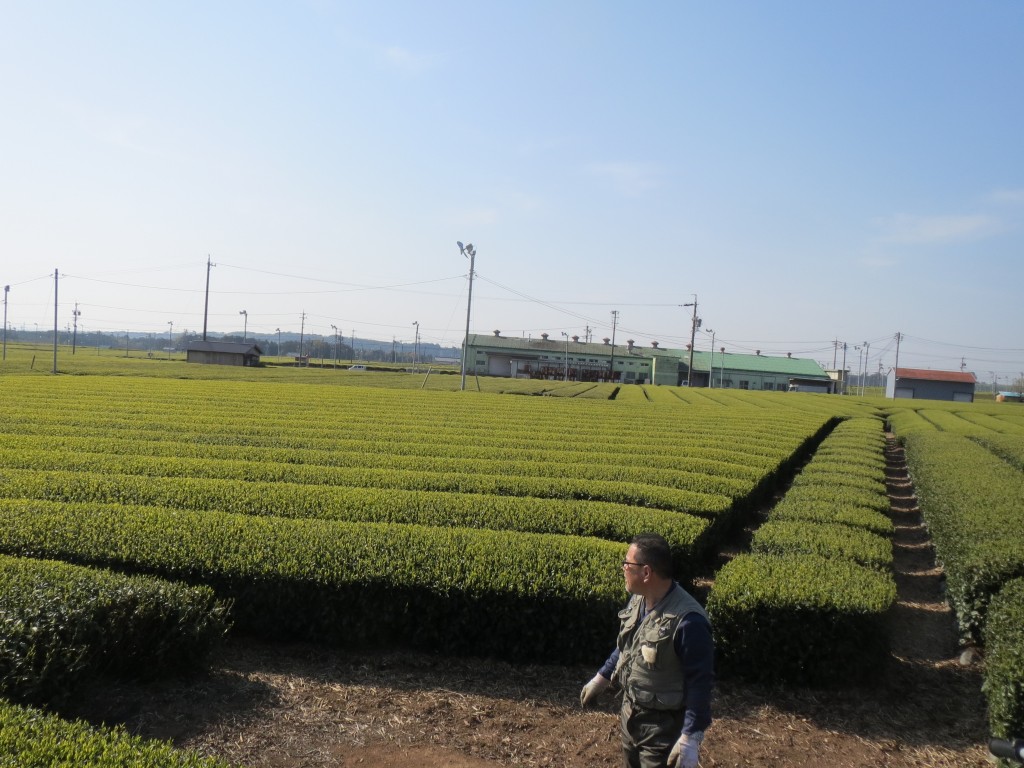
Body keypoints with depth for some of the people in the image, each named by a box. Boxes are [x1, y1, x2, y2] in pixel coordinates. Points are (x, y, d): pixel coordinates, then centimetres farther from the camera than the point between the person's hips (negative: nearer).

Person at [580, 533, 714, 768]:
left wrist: (690, 738, -24)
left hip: (664, 725, -8)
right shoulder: (637, 599, -5)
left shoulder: (688, 621, -30)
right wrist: (601, 679, 20)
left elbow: (700, 682, -24)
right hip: (630, 713, 8)